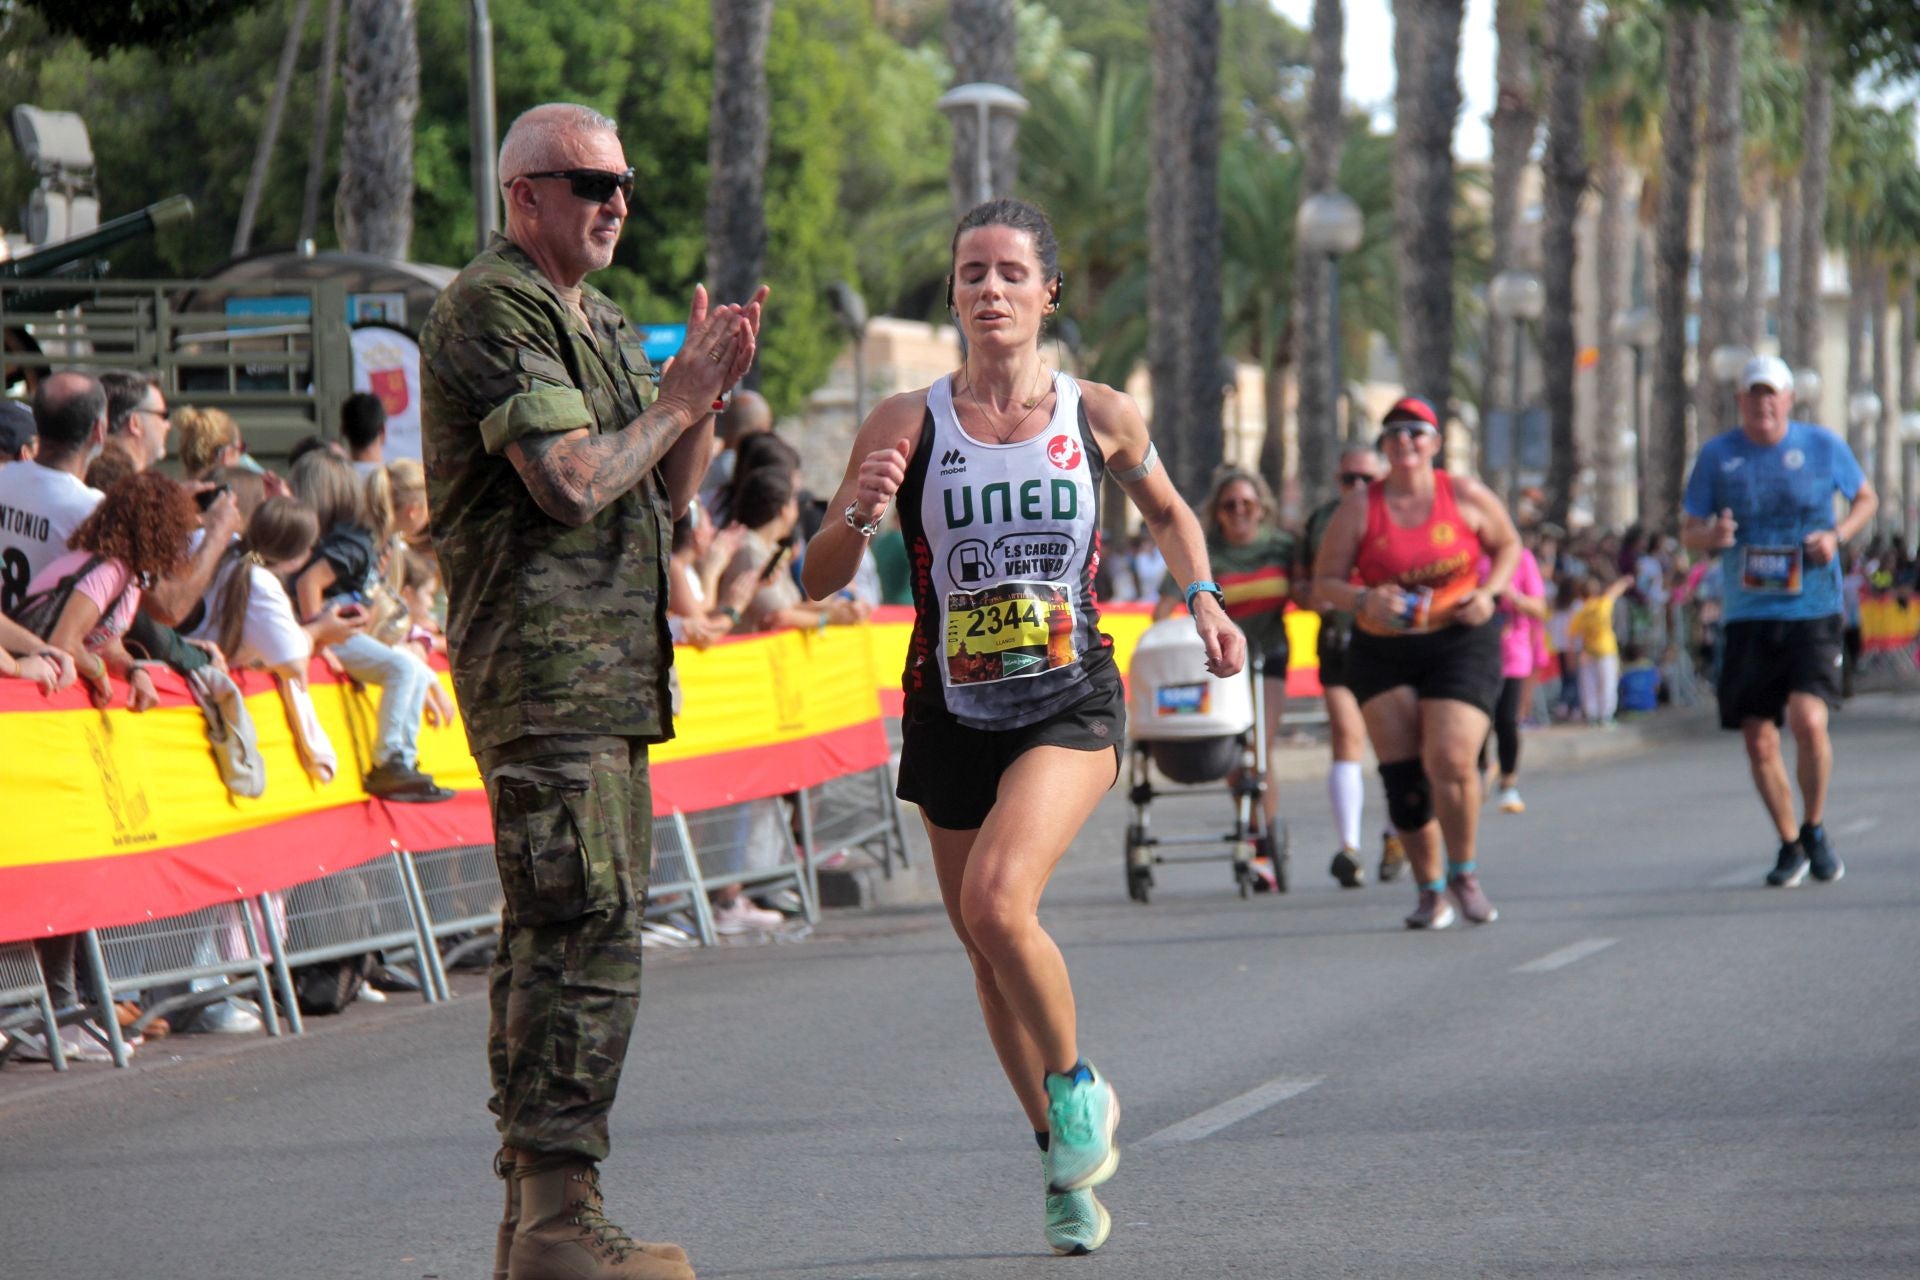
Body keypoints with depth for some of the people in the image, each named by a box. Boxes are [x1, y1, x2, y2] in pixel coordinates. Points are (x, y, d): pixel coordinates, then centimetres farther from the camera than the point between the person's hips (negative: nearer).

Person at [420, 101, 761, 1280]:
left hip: (611, 672, 10)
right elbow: (571, 481, -19)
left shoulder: (600, 322, 21)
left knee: (557, 936, 10)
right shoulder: (494, 309, -10)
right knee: (583, 932, -14)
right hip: (543, 662, -10)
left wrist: (710, 394, 4)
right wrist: (683, 396, -7)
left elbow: (668, 492, 20)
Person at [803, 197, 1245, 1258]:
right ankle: (1067, 1163, 31)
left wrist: (1203, 601, 5)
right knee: (987, 953, 11)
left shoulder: (1098, 416, -2)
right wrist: (857, 514, -23)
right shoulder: (908, 424, -4)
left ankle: (1078, 1087, 2)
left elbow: (1167, 511, 19)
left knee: (998, 903, -25)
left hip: (1070, 704, -2)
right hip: (952, 718, 2)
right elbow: (818, 581, -5)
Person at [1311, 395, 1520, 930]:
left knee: (1451, 762, -16)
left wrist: (1489, 593, -4)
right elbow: (1324, 582, 1)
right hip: (1382, 654, 2)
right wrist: (1364, 599, -19)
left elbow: (1507, 545, 15)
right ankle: (1430, 888, 13)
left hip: (1460, 642, -1)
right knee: (1402, 775, -4)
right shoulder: (1358, 509, -1)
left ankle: (1463, 873, 8)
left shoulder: (1466, 496, -1)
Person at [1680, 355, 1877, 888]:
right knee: (1759, 743, 2)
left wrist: (1838, 535, -4)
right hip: (1746, 618, 2)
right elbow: (1689, 531, 10)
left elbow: (1867, 498, 17)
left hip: (1813, 611, -2)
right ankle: (1789, 846, 23)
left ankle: (1815, 830, 5)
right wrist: (1712, 535, -15)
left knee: (1808, 723, -19)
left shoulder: (1822, 445, 2)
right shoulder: (1716, 455, 4)